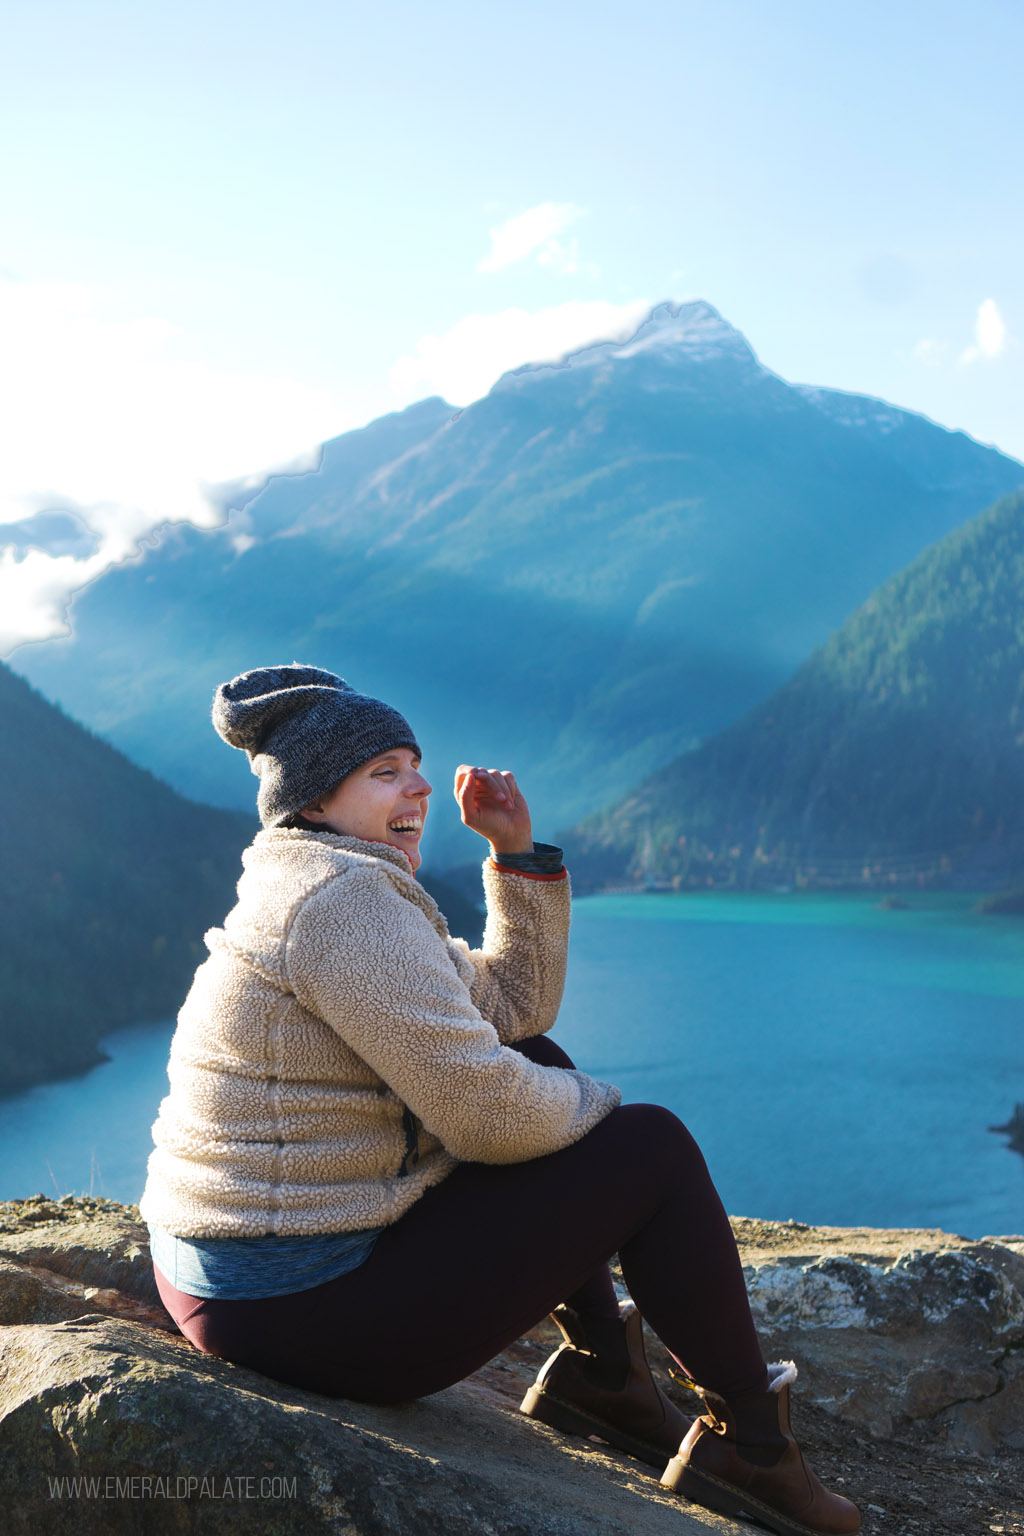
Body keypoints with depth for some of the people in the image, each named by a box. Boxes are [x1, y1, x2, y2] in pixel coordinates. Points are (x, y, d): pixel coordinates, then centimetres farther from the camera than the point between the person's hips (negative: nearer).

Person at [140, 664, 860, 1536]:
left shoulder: (328, 895, 13)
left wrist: (518, 849, 9)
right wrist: (595, 1105, -2)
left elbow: (519, 1001, 19)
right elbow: (486, 1112, -22)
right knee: (655, 1147, -1)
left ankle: (601, 1369, 22)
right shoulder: (342, 900, -19)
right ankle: (754, 1443, 15)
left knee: (539, 1064, 19)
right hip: (314, 1310, -10)